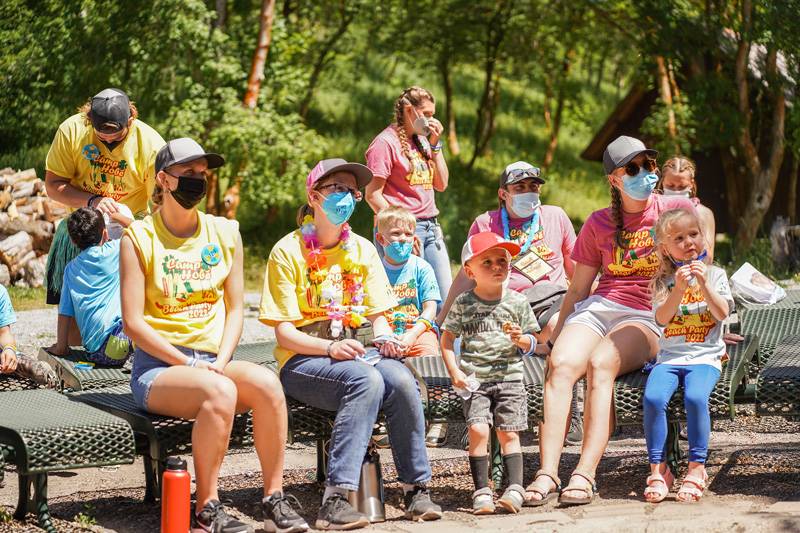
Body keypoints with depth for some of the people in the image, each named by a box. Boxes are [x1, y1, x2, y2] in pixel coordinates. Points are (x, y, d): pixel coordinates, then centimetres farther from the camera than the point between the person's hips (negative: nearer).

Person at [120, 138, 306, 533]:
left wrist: (221, 362, -5)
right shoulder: (139, 238, -1)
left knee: (267, 383, -29)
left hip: (215, 360, 4)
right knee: (220, 392, -36)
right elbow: (133, 322, -6)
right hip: (158, 365, -4)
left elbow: (235, 308, 13)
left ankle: (275, 500, -20)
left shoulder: (225, 233, 12)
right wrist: (190, 364, -13)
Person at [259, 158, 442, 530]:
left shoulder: (363, 249, 16)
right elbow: (284, 332, -7)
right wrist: (331, 347, -23)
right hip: (304, 360, -4)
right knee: (367, 381, -36)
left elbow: (378, 315, 14)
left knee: (402, 381, -30)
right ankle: (336, 500, -39)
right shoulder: (288, 252, -1)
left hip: (362, 351, 4)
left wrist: (384, 337, -10)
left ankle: (416, 489, -18)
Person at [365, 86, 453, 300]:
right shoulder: (386, 142, -6)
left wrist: (435, 145, 8)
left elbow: (441, 184, 16)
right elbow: (373, 195, -11)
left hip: (431, 227, 8)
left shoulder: (422, 141, 17)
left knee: (446, 298, 4)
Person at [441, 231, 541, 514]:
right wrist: (455, 372, -3)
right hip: (475, 379, 0)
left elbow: (532, 343, 12)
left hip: (510, 377, 1)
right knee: (478, 430, -13)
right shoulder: (463, 303, 3)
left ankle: (514, 488, -5)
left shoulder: (517, 302, 5)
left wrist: (521, 339, -11)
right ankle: (482, 491, -10)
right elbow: (447, 338, 8)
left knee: (508, 433, -4)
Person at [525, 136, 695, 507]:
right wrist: (555, 334, 13)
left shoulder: (675, 209, 7)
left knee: (600, 364, -35)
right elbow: (578, 288, 20)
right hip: (598, 308, 3)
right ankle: (547, 474, -39)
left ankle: (585, 475, -43)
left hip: (648, 317, -3)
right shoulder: (599, 224, 15)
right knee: (561, 365, -30)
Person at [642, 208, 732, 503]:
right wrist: (679, 288, -15)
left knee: (695, 397, -31)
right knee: (653, 397, -26)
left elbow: (722, 313, -3)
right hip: (670, 356, 2)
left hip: (705, 356, -2)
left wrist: (703, 284, -14)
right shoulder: (663, 281, 10)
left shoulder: (715, 274, 9)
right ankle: (658, 470, -15)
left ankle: (696, 468, -19)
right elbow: (662, 319, -4)